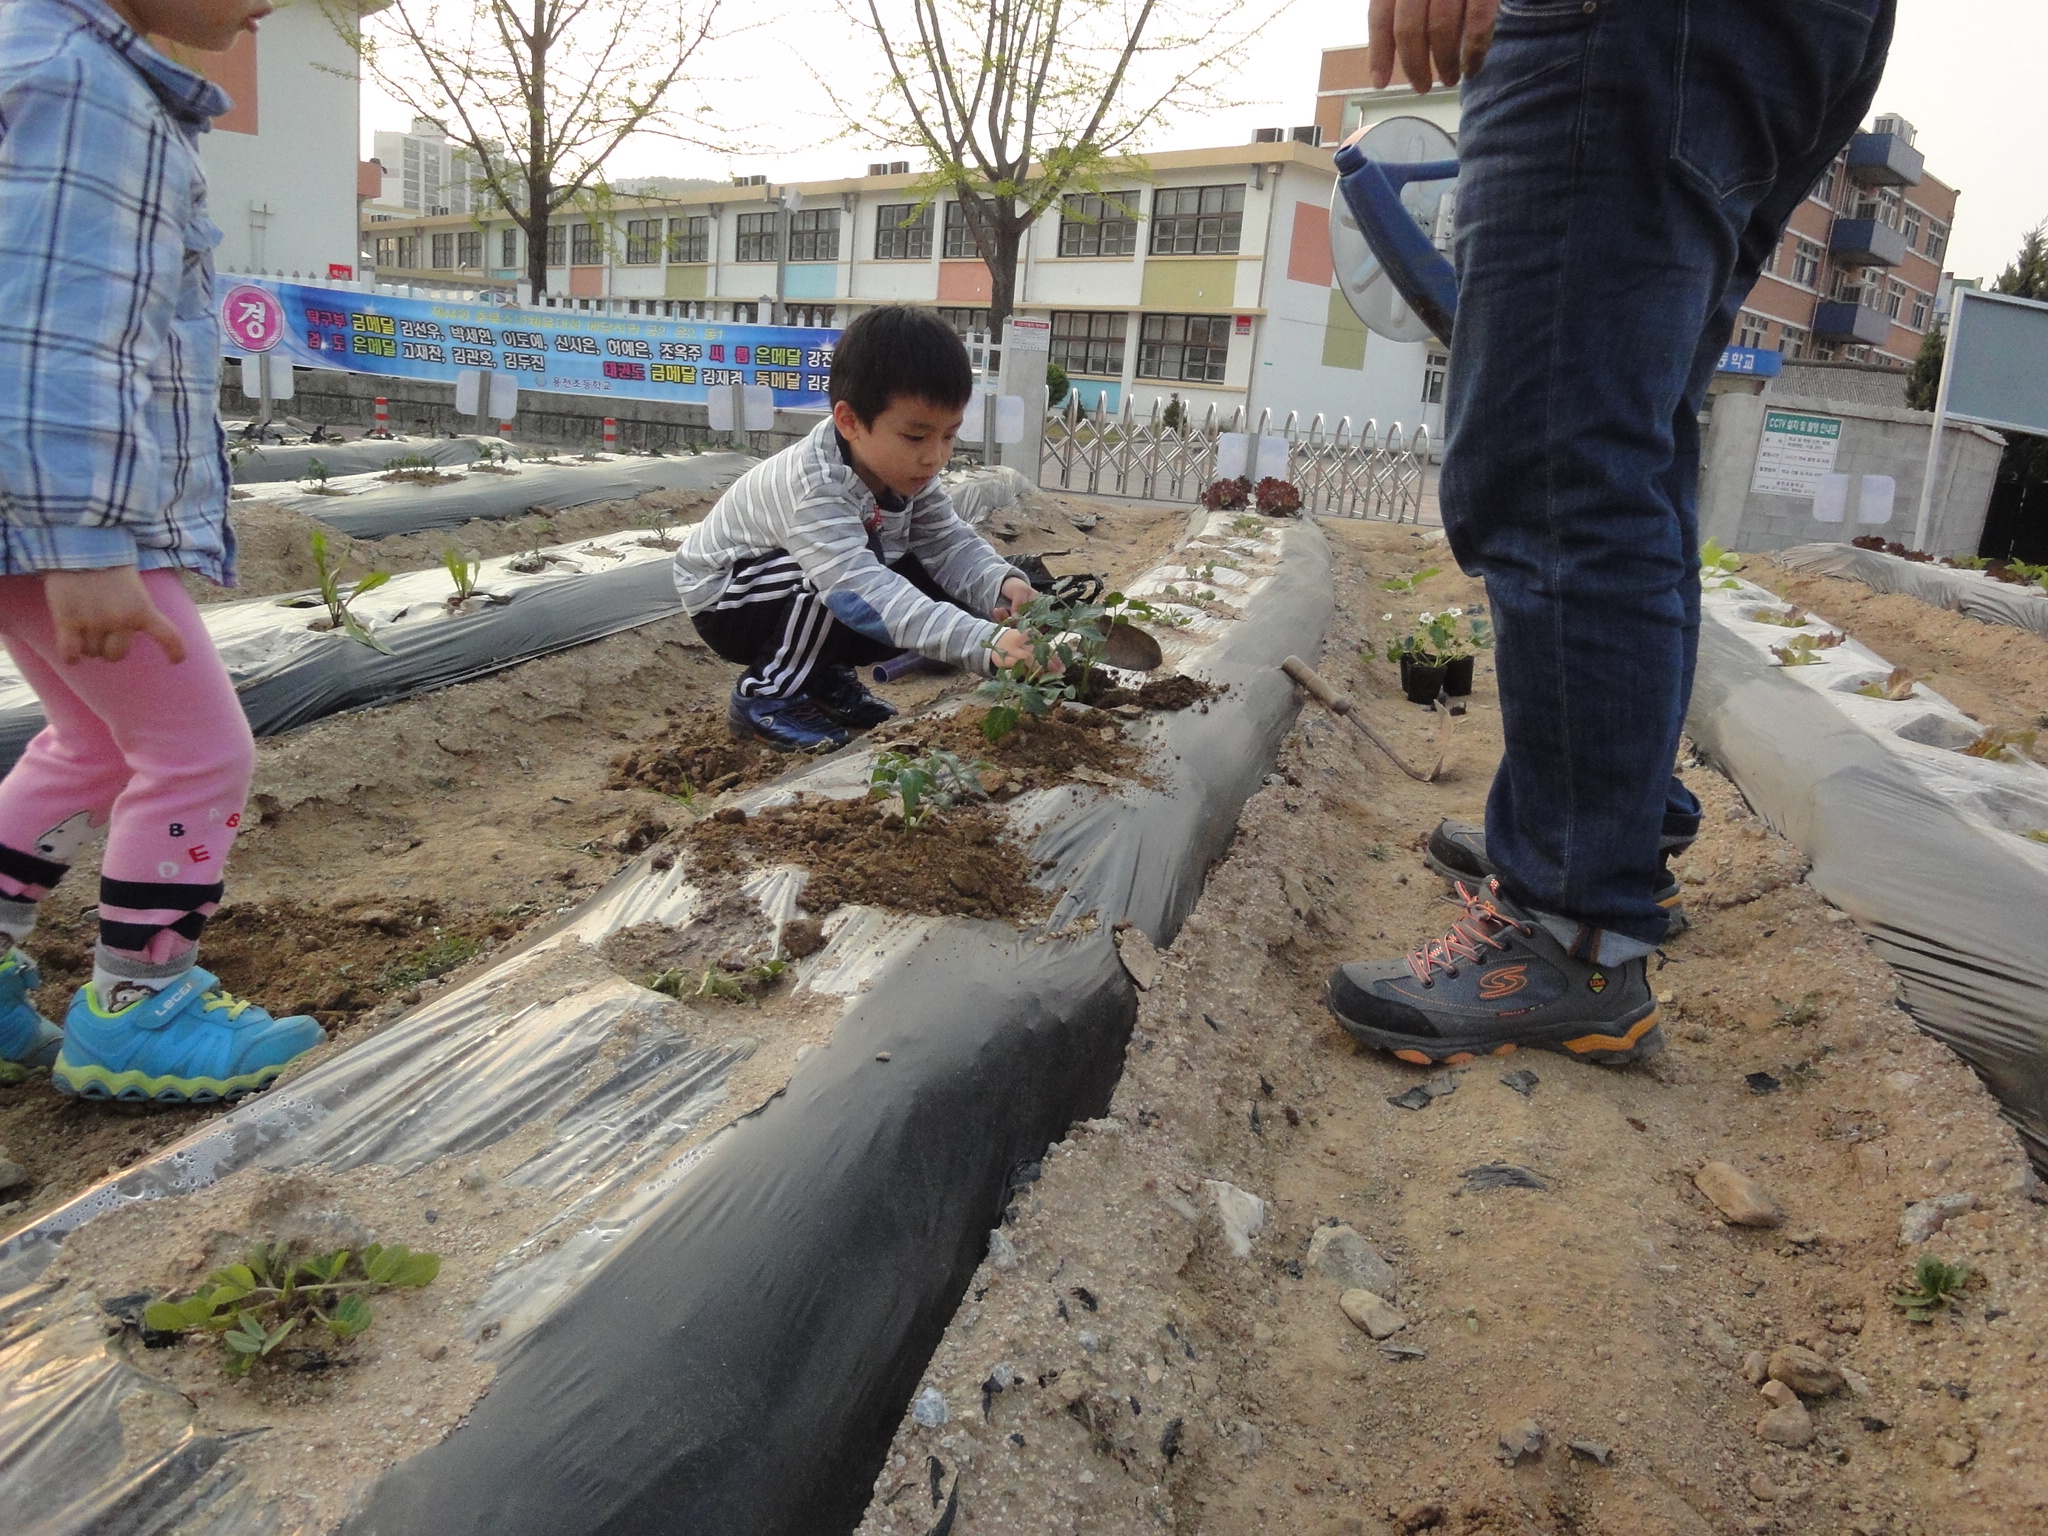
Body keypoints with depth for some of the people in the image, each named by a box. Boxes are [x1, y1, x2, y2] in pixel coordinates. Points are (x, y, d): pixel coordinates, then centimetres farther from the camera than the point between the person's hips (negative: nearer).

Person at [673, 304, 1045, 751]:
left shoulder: (904, 466, -13)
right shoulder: (814, 486, -38)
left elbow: (949, 543, -14)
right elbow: (866, 594, -49)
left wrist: (1001, 584, -37)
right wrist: (985, 641, -60)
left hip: (812, 609, 8)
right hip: (726, 599, -7)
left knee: (944, 594, -10)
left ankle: (824, 675, 10)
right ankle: (764, 695, -13)